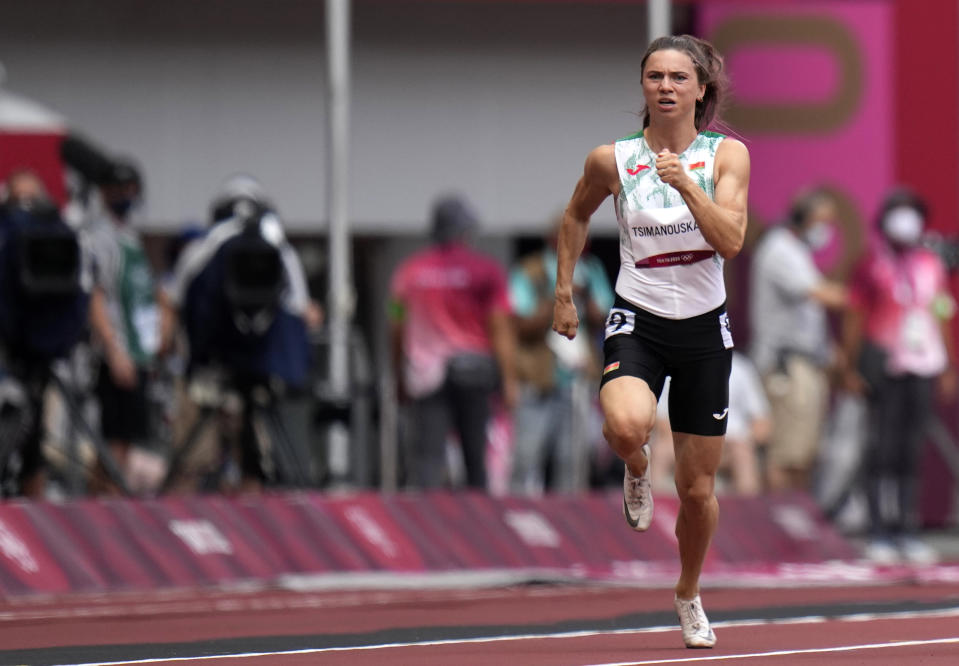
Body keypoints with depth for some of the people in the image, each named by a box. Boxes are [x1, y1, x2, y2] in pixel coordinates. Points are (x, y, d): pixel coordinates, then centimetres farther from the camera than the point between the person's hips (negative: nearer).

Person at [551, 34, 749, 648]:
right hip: (637, 322, -1)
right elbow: (577, 216, 16)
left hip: (704, 328, 1)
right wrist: (565, 291, 13)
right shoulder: (613, 160, -3)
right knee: (627, 424, -35)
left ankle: (689, 594, 34)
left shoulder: (727, 155, -4)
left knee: (699, 487, 7)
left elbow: (731, 241, -16)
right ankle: (637, 466, 4)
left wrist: (686, 184, -27)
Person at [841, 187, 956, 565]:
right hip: (884, 361, -4)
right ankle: (878, 531, -3)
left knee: (911, 450, 6)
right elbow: (854, 318, 0)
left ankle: (908, 532, 10)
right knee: (882, 446, -6)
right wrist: (852, 367, -6)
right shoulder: (872, 266, 0)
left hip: (923, 365, 4)